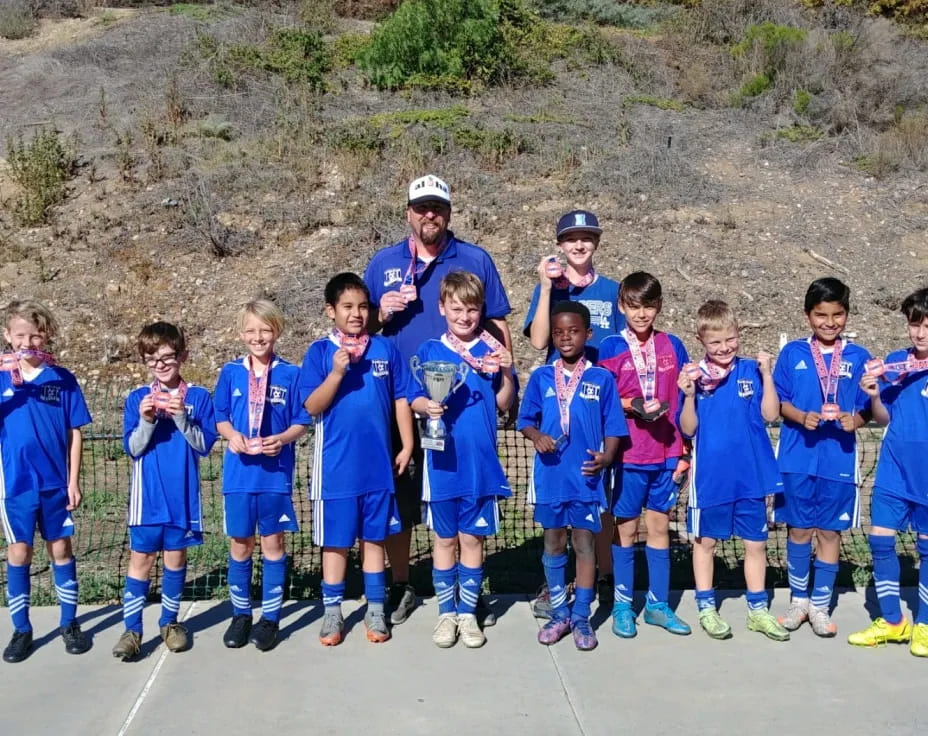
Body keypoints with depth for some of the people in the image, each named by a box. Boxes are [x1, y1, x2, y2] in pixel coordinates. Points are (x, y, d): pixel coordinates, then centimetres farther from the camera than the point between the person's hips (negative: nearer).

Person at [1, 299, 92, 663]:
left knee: (61, 550, 10)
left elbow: (75, 433, 0)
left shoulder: (63, 379, -3)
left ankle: (69, 623, 22)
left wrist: (74, 481, -2)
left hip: (55, 482, 0)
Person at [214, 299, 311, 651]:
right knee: (240, 544, 11)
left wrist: (281, 439, -19)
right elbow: (220, 418, 7)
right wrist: (232, 435, -13)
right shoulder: (230, 372, 2)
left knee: (273, 543, 8)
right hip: (238, 472, 2)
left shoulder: (290, 375, -3)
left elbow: (301, 423, -1)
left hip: (275, 473, -2)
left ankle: (270, 618, 18)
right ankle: (241, 614, 25)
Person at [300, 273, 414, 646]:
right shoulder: (320, 351, -4)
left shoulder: (384, 348, 0)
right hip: (336, 465, -1)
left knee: (373, 537, 13)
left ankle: (375, 610, 24)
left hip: (378, 463, 2)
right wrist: (336, 373, -22)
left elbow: (400, 399, 6)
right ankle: (332, 612, 22)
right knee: (336, 541, 9)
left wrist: (407, 446, 3)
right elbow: (312, 407, -9)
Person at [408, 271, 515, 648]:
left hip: (481, 462, 0)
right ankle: (446, 613, 22)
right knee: (444, 539, 10)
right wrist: (428, 406, -21)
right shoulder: (430, 351, 0)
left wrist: (507, 373, -16)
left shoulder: (492, 351, 1)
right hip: (443, 461, 0)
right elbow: (414, 399, 0)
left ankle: (467, 612, 21)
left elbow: (504, 404, 1)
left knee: (472, 538, 9)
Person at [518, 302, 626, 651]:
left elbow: (612, 426, -1)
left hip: (586, 476, -2)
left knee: (584, 544, 6)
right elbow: (526, 420, 5)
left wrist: (606, 457, -17)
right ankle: (559, 614, 26)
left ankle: (581, 617, 17)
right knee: (554, 544, 13)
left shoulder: (601, 379, -3)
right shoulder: (541, 378, 2)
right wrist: (536, 436, -16)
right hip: (550, 475, 2)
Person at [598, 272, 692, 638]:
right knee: (625, 527, 7)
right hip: (628, 454, -2)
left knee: (660, 526, 11)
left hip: (666, 453, 3)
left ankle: (658, 604, 23)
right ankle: (622, 606, 18)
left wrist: (685, 450, 6)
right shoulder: (610, 348, -4)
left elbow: (685, 399, 8)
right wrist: (631, 405, -21)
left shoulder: (673, 346, 4)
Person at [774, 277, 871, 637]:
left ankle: (820, 606, 21)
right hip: (798, 456, 0)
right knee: (799, 529, 9)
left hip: (839, 458, 1)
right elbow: (778, 401, 0)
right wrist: (802, 417, -18)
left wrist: (854, 420, -18)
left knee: (830, 531, 8)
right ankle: (798, 600, 25)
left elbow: (866, 409, 3)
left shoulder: (858, 357, 2)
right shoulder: (792, 352, 0)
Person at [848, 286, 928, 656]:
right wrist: (874, 395, -13)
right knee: (880, 540, 4)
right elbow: (884, 417, 7)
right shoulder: (894, 362, 1)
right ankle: (892, 621, 20)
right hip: (893, 472, 3)